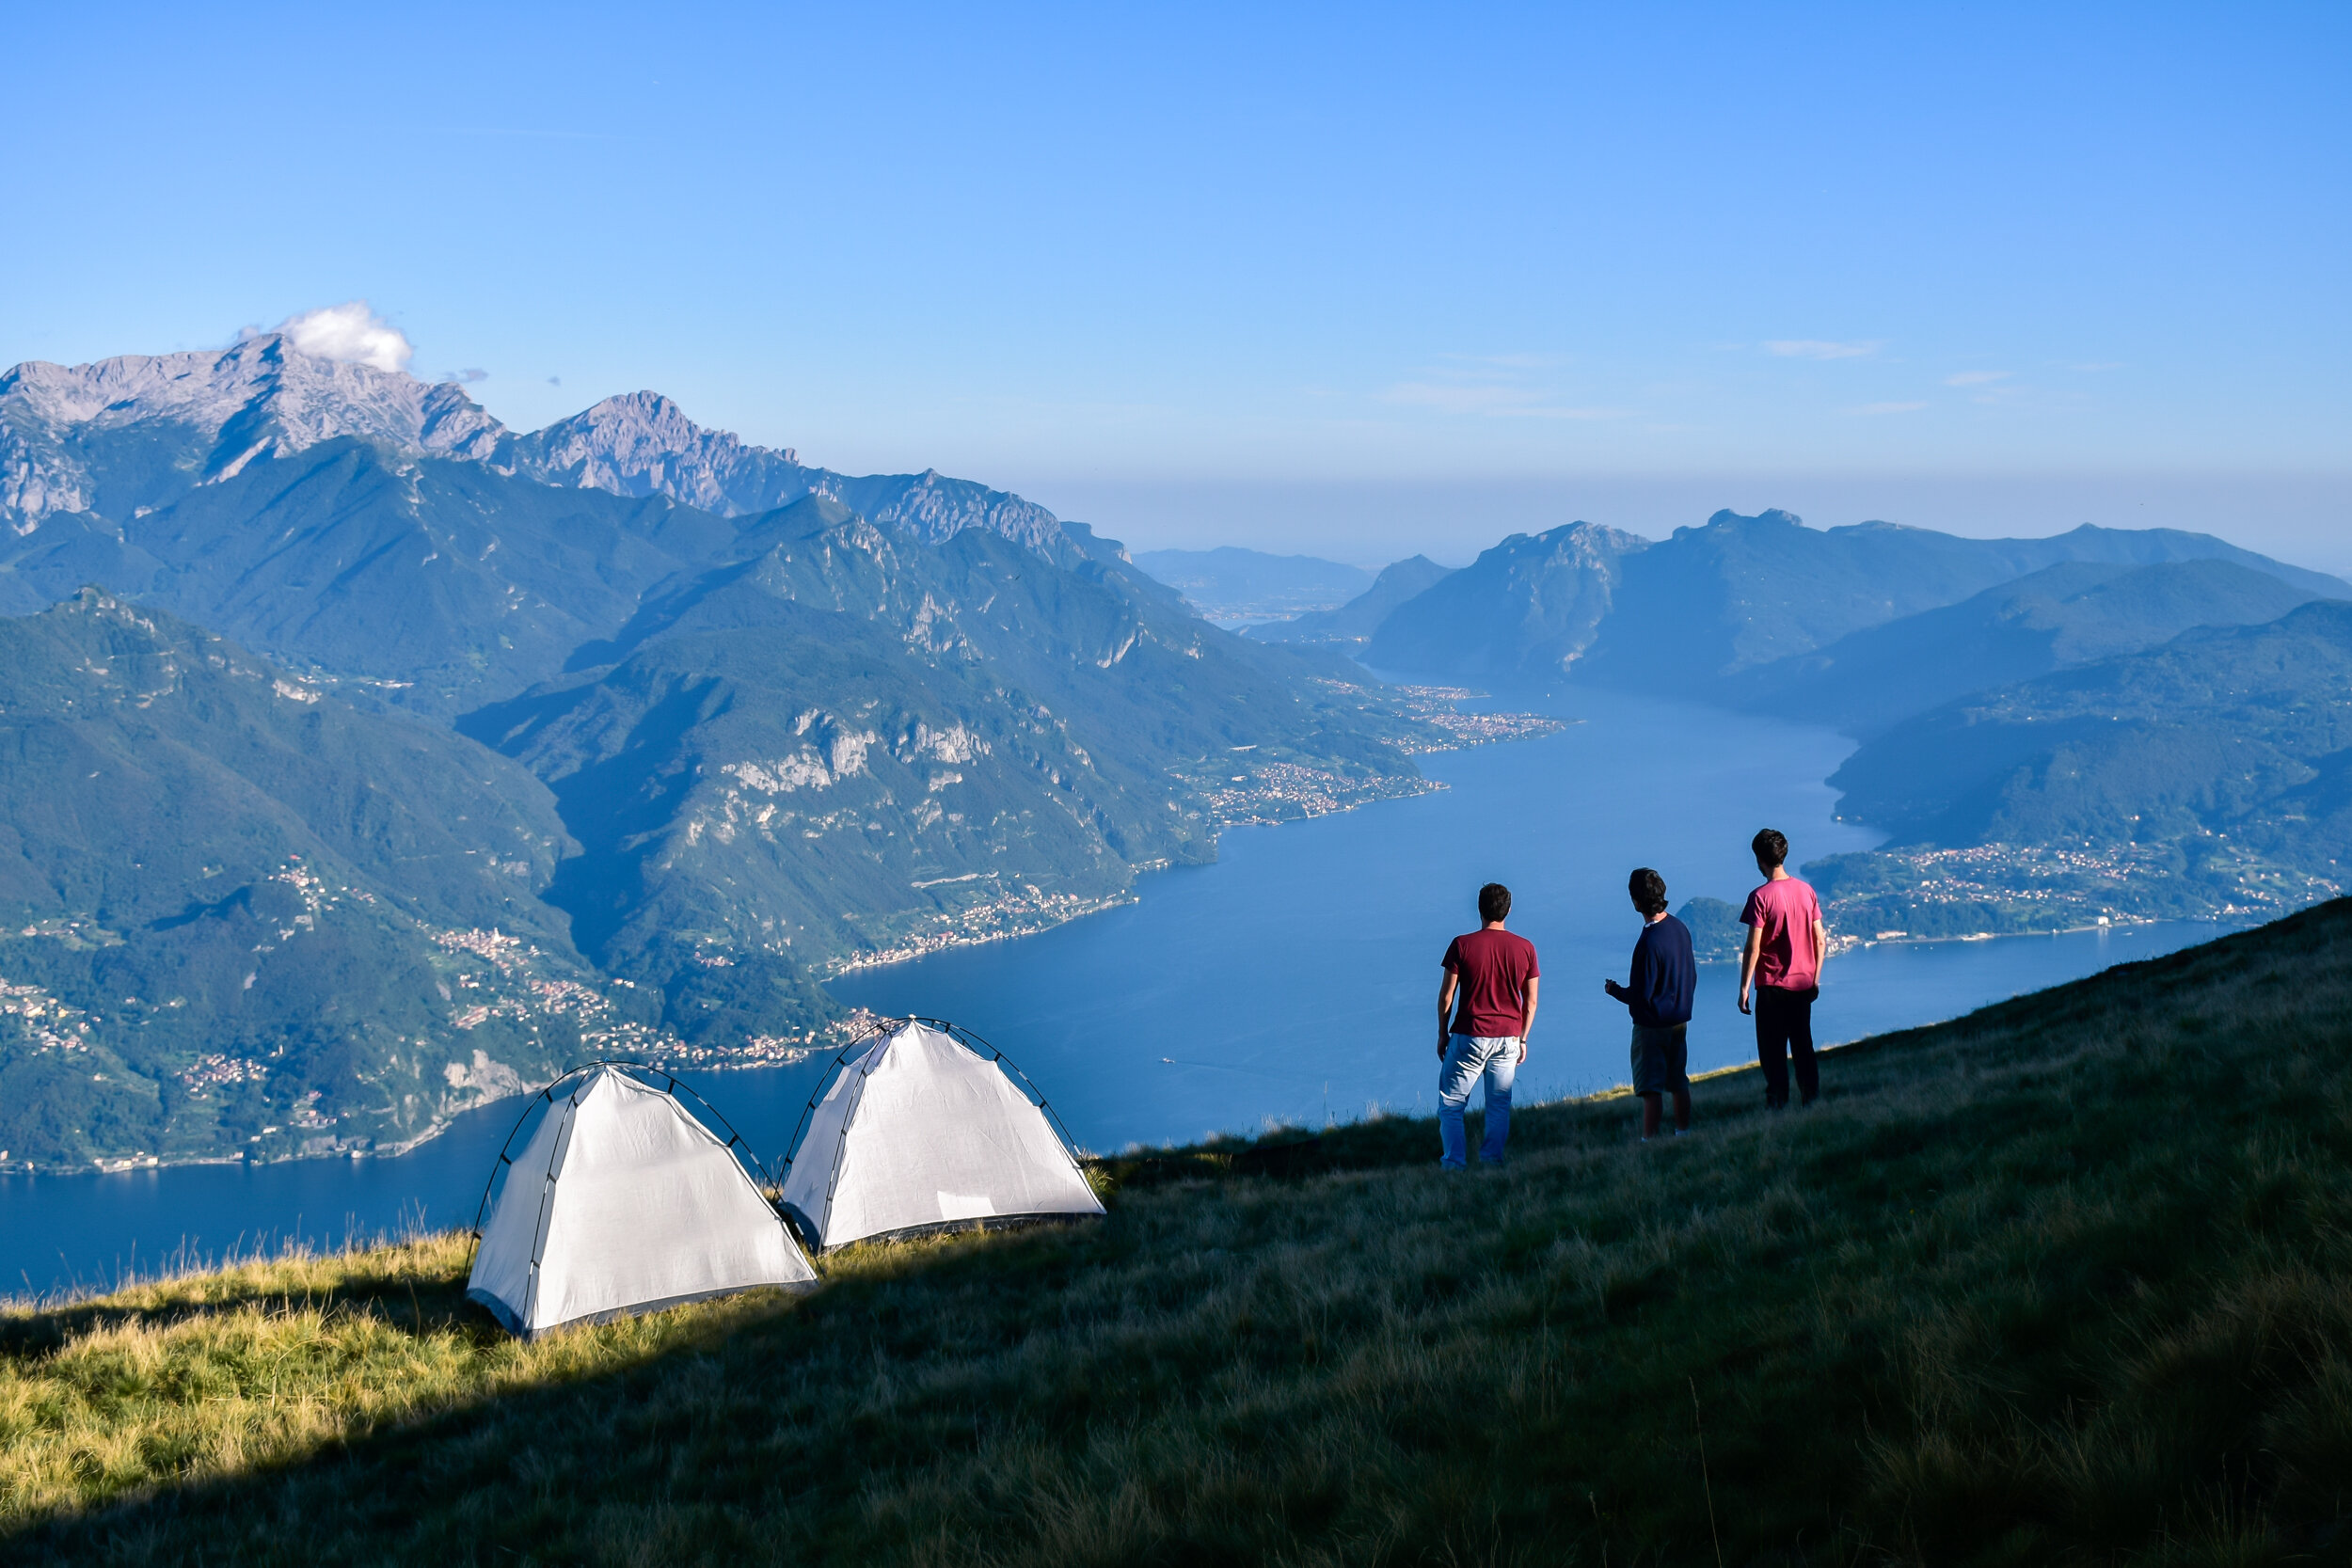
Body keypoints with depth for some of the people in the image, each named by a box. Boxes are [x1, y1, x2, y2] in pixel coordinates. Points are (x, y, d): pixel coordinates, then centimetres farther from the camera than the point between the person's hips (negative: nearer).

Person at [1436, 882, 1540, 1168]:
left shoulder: (1462, 944, -8)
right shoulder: (1525, 948, 0)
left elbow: (1446, 995, -5)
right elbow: (1531, 1001, 4)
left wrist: (1442, 1034, 7)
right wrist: (1522, 1039, 14)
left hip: (1469, 1037, -3)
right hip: (1508, 1037, 3)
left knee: (1450, 1104, 6)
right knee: (1499, 1105, 13)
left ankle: (1453, 1162, -2)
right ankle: (1492, 1160, 11)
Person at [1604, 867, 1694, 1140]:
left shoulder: (1648, 941, -24)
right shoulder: (1680, 928, 0)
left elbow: (1640, 995, -21)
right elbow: (1692, 977, 11)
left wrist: (1614, 989, -3)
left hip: (1652, 1023, -8)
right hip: (1680, 1020, 8)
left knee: (1650, 1087, -2)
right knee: (1679, 1081, 17)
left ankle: (1649, 1139, 1)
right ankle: (1683, 1133, 24)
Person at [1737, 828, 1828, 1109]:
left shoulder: (1761, 897, -13)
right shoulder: (1806, 891, 3)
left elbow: (1753, 948, -14)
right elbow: (1820, 941, 6)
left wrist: (1744, 988, -9)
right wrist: (1815, 978, 16)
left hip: (1773, 986, -5)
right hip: (1803, 984, 5)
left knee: (1772, 1051, 2)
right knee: (1803, 1046, 14)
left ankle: (1778, 1103, 1)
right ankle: (1812, 1099, 13)